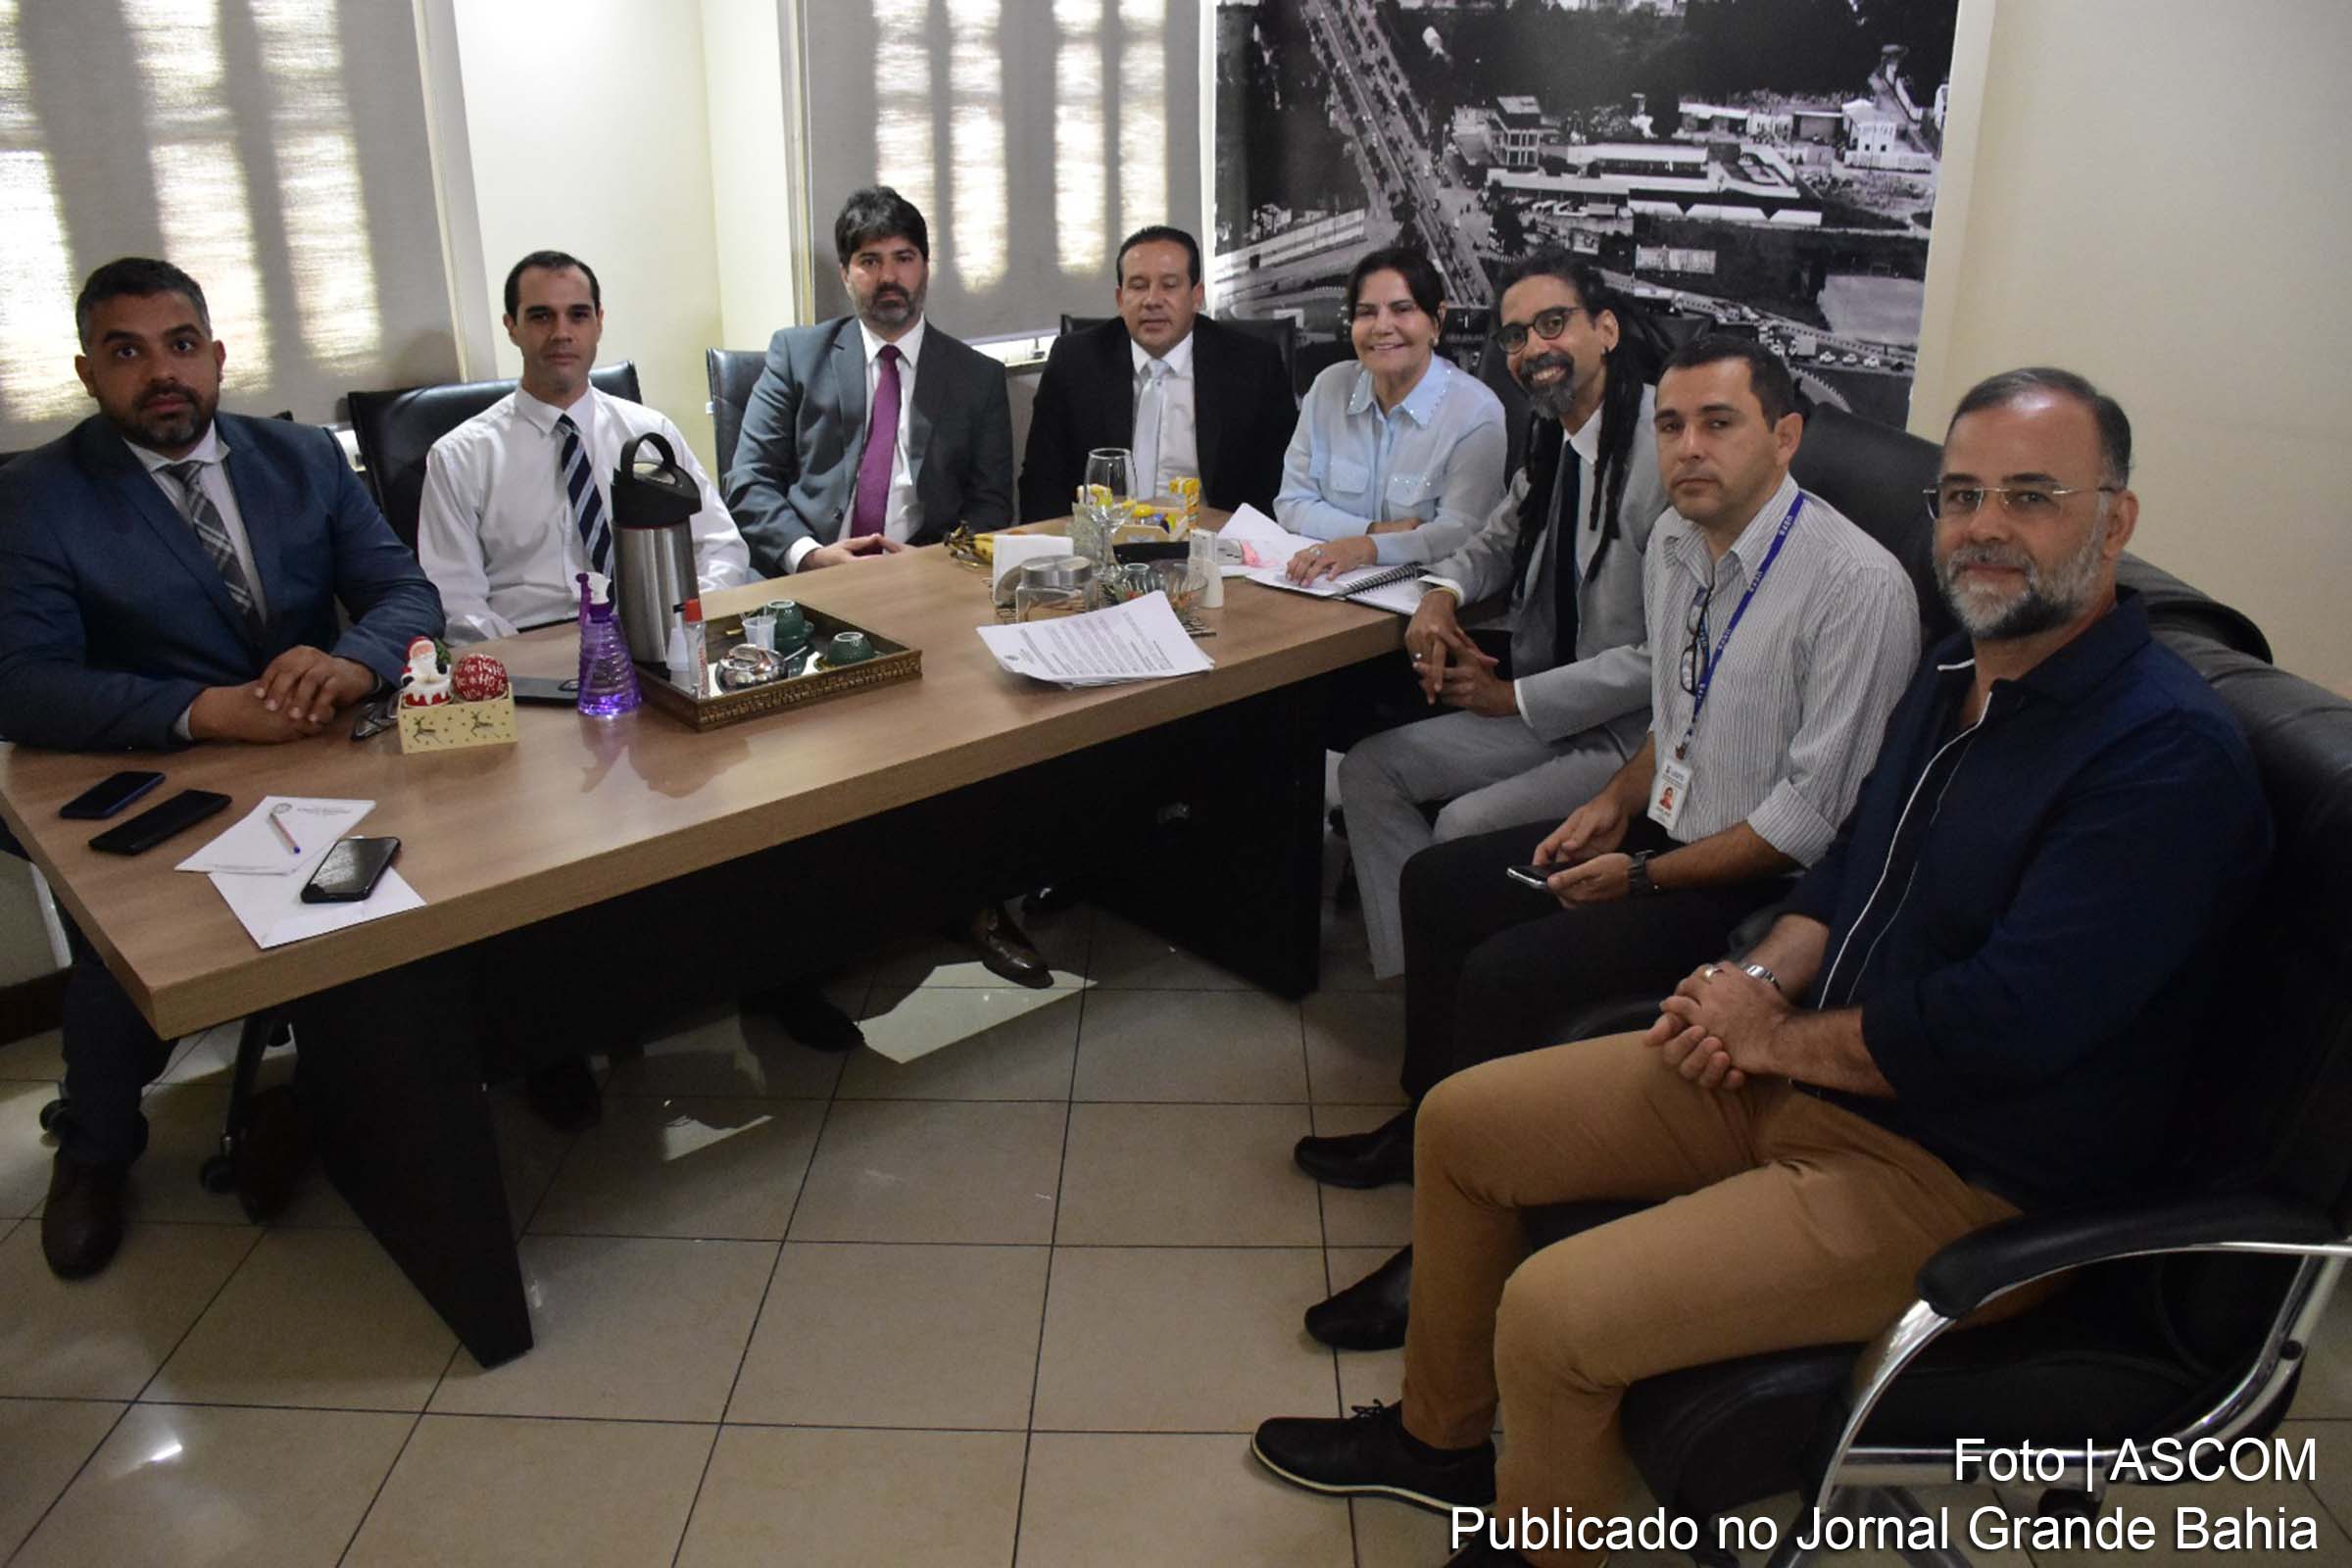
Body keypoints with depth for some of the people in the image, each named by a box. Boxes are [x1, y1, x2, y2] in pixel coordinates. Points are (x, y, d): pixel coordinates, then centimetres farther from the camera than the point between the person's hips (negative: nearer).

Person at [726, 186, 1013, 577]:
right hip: (805, 577, 0)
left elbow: (990, 504, 9)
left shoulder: (979, 376, 12)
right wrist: (807, 553, -13)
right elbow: (749, 482, 5)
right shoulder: (796, 353, 10)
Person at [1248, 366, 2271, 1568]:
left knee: (1552, 1315, -23)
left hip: (1959, 1175, -9)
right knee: (1460, 1121, 8)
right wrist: (1759, 983, -3)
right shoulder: (1959, 668, 7)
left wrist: (1780, 1035, -14)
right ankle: (1441, 1437, 29)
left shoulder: (2167, 754, -22)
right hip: (1800, 1067, 9)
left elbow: (2005, 1024, -29)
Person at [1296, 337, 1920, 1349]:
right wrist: (1617, 802, 1)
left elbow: (1814, 815, -22)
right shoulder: (1674, 541, 3)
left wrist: (1645, 876, -17)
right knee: (1438, 884, 6)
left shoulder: (1858, 584, -22)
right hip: (1667, 823, 9)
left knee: (1508, 973, -22)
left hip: (1761, 885, -9)